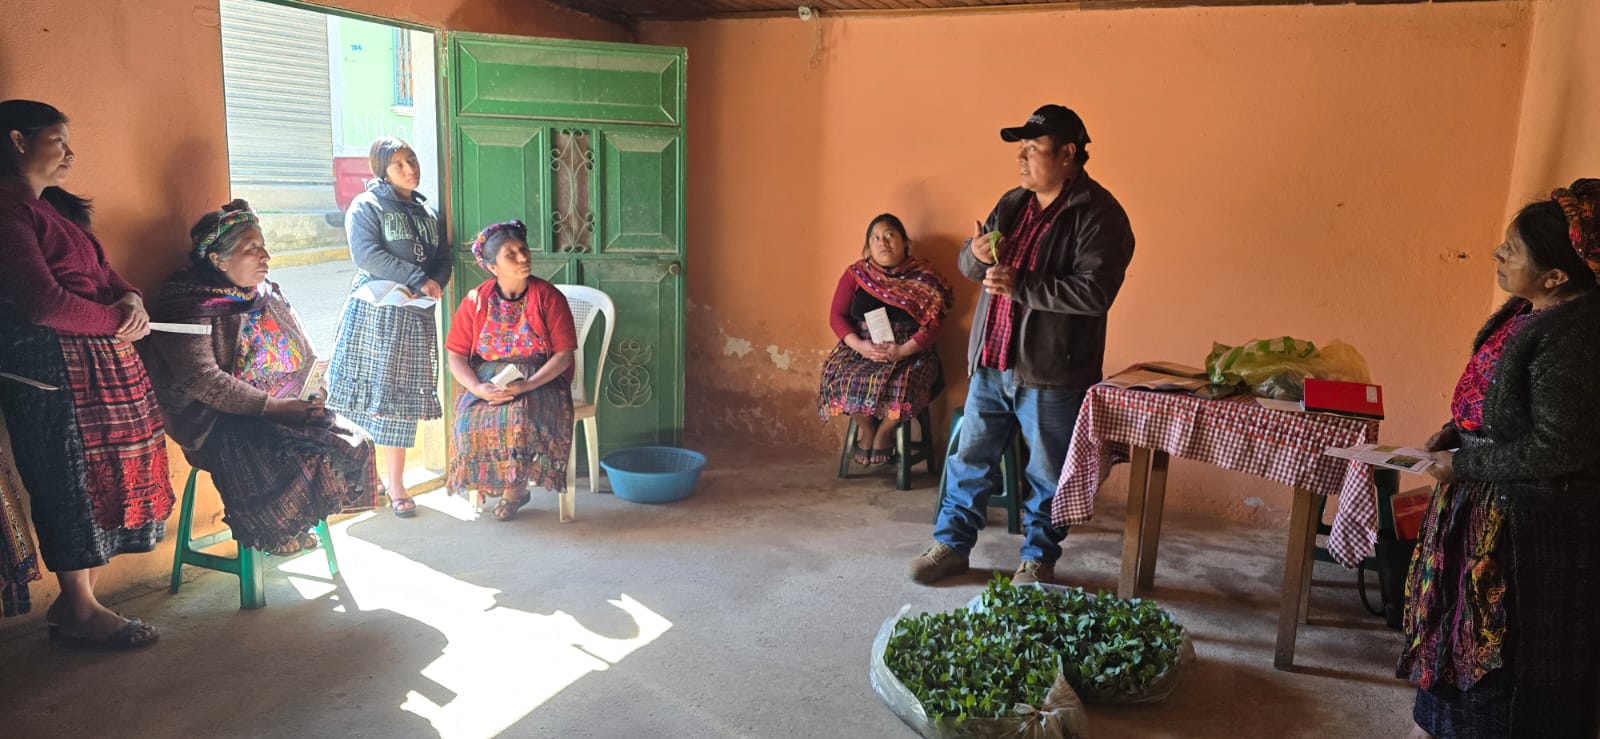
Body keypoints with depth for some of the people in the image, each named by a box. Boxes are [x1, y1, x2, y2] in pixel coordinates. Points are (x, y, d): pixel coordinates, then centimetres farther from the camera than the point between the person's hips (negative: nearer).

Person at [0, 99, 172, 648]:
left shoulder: (56, 207, 18)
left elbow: (103, 272, 19)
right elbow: (45, 302, -20)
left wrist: (132, 300, -2)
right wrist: (116, 321, -7)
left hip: (99, 361, 9)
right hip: (50, 367, -9)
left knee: (104, 478, 9)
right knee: (74, 480, -2)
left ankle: (74, 601, 19)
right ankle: (79, 612, 10)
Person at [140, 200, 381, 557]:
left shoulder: (269, 295, 15)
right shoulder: (191, 308, -8)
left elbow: (305, 356, 20)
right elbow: (203, 380, -19)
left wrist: (313, 391, -2)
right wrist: (273, 406, -23)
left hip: (289, 406, 8)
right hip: (226, 424, -7)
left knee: (353, 443, -13)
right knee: (296, 459, -32)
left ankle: (297, 524, 2)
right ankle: (270, 531, -6)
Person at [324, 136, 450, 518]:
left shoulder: (426, 212, 17)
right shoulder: (367, 206, -1)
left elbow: (443, 258, 16)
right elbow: (367, 253, -14)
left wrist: (437, 281, -7)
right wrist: (418, 280, -17)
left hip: (414, 316, 5)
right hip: (374, 312, -5)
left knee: (403, 399, 7)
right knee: (367, 395, -5)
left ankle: (395, 483, 14)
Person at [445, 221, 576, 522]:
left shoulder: (548, 297, -4)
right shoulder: (476, 300, 2)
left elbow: (564, 354, -9)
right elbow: (455, 355, 1)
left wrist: (526, 386, -22)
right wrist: (478, 388, -18)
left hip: (539, 381, -2)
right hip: (487, 380, 2)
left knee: (520, 414, -34)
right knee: (471, 417, -29)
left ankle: (515, 487, -8)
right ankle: (514, 488, -8)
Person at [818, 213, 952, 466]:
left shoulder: (924, 279, 2)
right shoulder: (855, 275, 8)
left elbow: (933, 325, -5)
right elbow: (837, 316, 3)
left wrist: (903, 351, -20)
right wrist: (860, 345, -15)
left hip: (909, 352, -2)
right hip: (861, 348, 2)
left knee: (902, 382, -34)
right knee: (839, 376, -29)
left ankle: (884, 432, -2)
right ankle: (867, 429, -1)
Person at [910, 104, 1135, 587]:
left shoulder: (1098, 216, -13)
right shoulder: (1012, 204, 10)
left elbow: (1094, 293, -23)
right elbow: (968, 265, 16)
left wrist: (1019, 286, -24)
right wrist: (976, 254, -8)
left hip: (1051, 371, -6)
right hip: (991, 364, 7)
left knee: (1047, 473, 9)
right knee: (970, 458, 14)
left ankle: (1039, 559, 26)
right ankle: (952, 544, 29)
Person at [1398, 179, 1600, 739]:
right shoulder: (1527, 311, 1)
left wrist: (1462, 467, -16)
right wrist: (1455, 433, 2)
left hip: (1531, 524, -9)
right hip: (1487, 507, 9)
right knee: (1461, 629, 22)